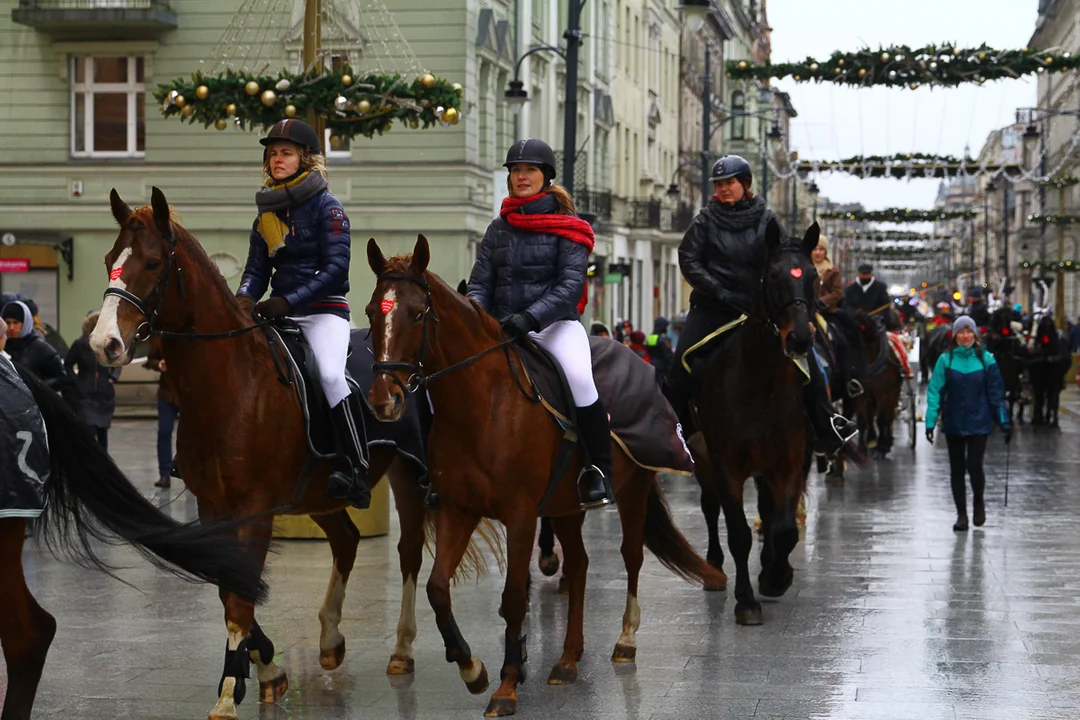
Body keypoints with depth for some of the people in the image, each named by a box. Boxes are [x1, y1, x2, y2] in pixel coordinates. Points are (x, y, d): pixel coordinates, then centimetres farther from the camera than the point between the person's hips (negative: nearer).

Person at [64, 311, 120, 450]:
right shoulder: (80, 345, -6)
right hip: (85, 397, -3)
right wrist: (76, 381, -7)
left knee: (102, 433, 11)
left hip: (106, 396, 3)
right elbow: (67, 365, 5)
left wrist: (114, 377, 0)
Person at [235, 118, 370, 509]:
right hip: (280, 313, 7)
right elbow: (257, 269, 12)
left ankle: (358, 472, -32)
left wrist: (289, 301, -23)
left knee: (330, 373, -30)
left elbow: (337, 267, -13)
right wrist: (245, 297, -13)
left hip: (325, 309, -7)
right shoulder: (266, 214, 14)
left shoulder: (326, 206, -5)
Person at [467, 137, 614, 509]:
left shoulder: (567, 228, 1)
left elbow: (571, 286, -11)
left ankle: (601, 471, -21)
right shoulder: (498, 229, 15)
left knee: (579, 377, -35)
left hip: (555, 324, -5)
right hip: (501, 328, 5)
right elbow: (480, 284, 10)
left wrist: (530, 317, -26)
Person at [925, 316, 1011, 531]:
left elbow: (996, 392, 2)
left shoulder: (986, 359, -3)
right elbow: (935, 392, -4)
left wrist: (1005, 422, 1)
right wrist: (931, 421, -10)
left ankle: (979, 502, 20)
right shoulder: (946, 359, -3)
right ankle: (961, 514, 18)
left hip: (978, 423, -1)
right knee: (956, 469, 7)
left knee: (974, 466, -9)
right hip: (953, 423, 1)